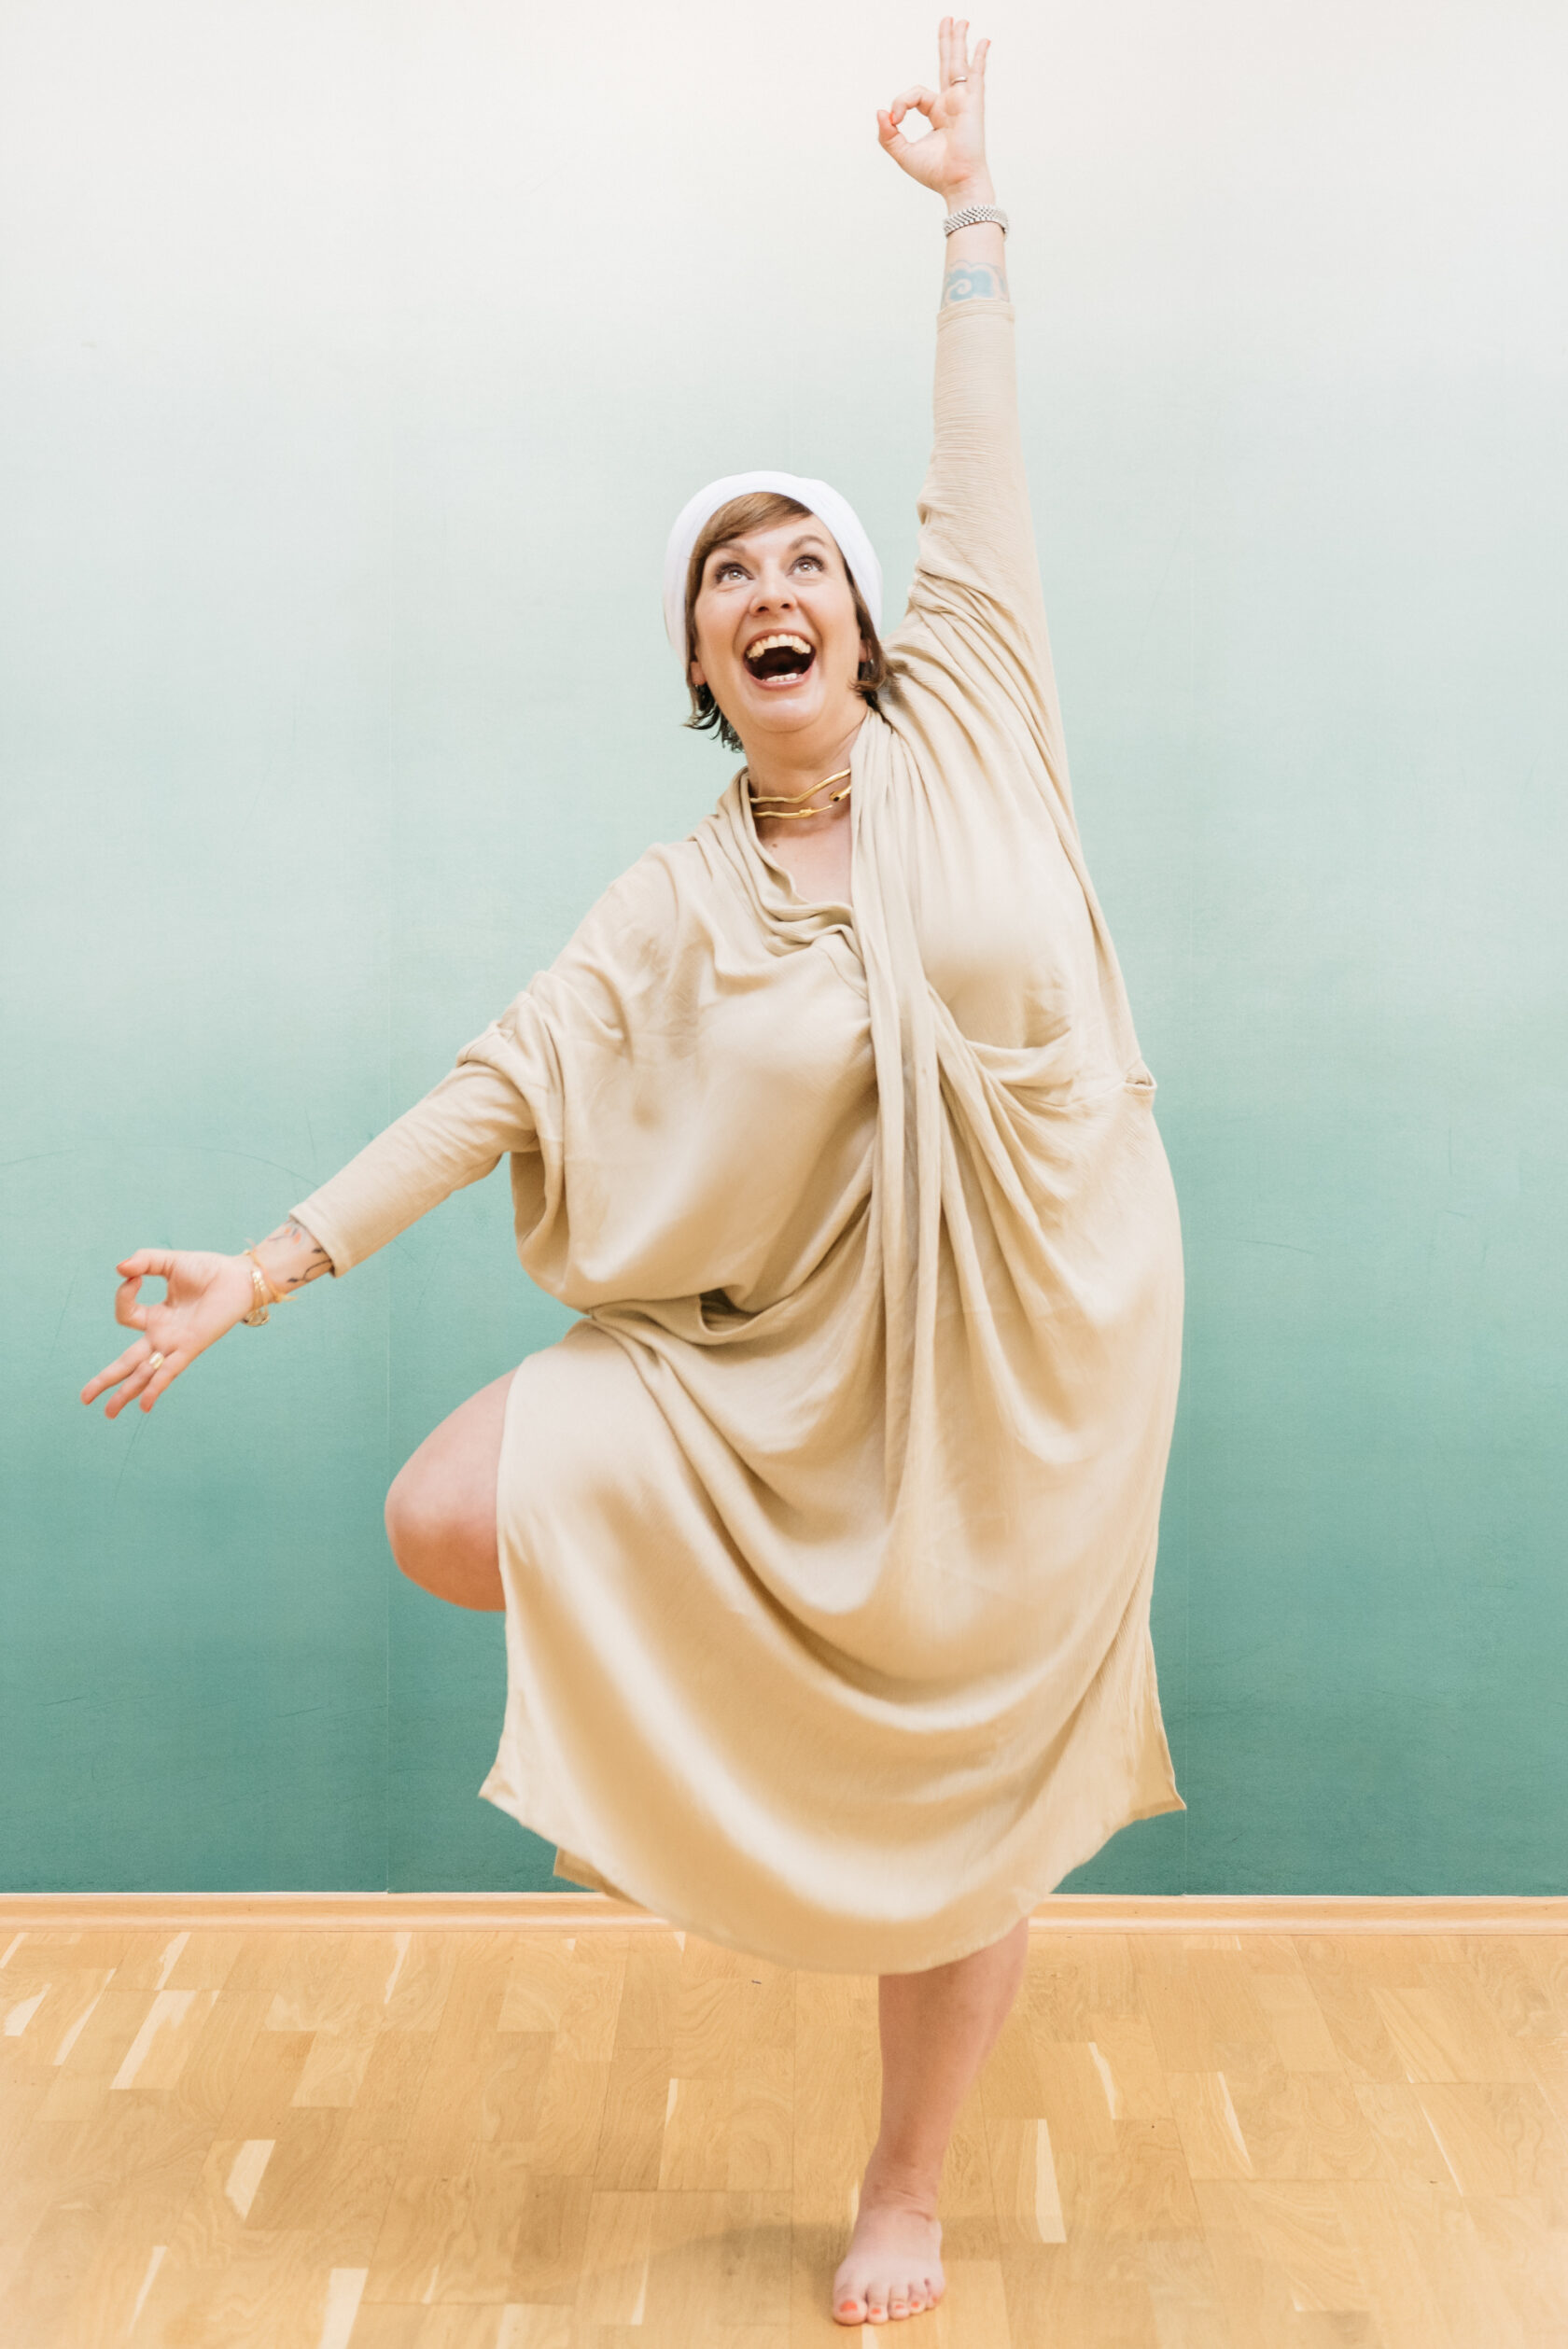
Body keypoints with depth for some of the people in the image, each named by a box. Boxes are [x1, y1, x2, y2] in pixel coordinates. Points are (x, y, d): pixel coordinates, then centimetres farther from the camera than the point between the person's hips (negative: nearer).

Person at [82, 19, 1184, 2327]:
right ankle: (713, 1661, 19)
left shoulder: (968, 730, -3)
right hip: (785, 1354, 1)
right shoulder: (677, 907, -2)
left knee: (969, 1793, 9)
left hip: (1023, 1362, -1)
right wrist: (271, 1267, -11)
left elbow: (986, 473, 1)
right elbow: (498, 1087, -6)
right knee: (450, 1516, -10)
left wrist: (967, 203, 4)